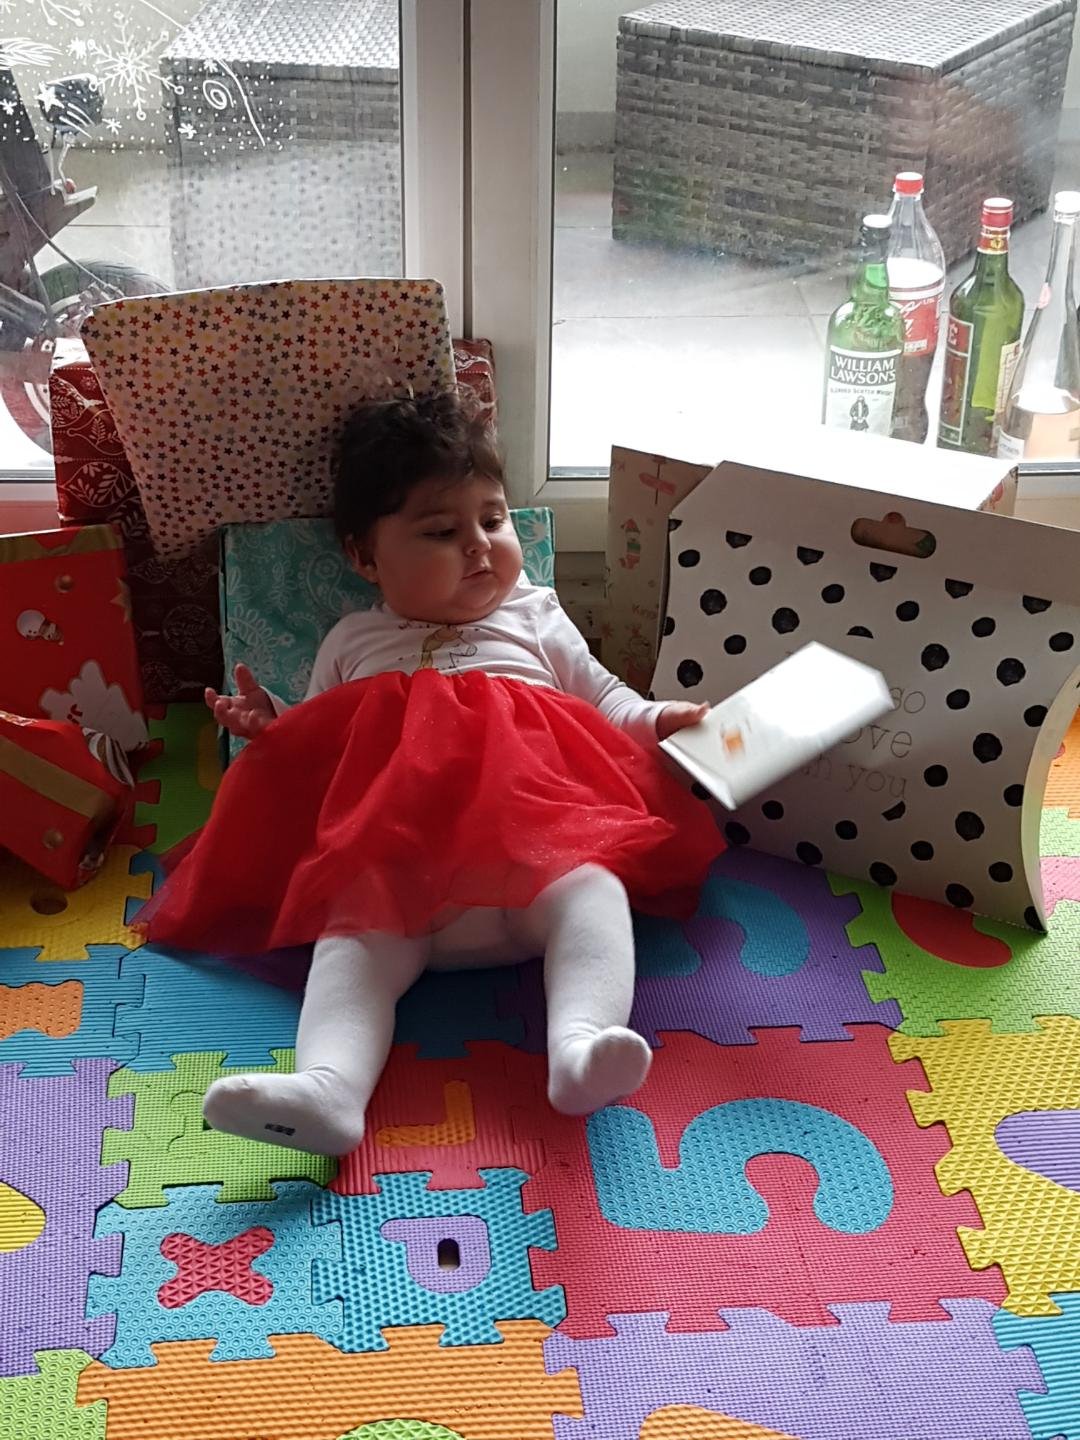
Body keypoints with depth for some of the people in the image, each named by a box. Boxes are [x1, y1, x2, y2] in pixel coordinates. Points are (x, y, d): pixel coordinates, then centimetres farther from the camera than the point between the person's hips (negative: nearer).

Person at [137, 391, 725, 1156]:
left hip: (542, 850, 0)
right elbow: (320, 747, 31)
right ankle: (328, 1086, -50)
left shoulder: (536, 616, 29)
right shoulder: (354, 644, 29)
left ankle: (581, 1044, -53)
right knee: (354, 936, -29)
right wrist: (271, 723, 10)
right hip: (397, 875, 0)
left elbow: (601, 696, 26)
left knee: (591, 887, -33)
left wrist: (655, 720, 6)